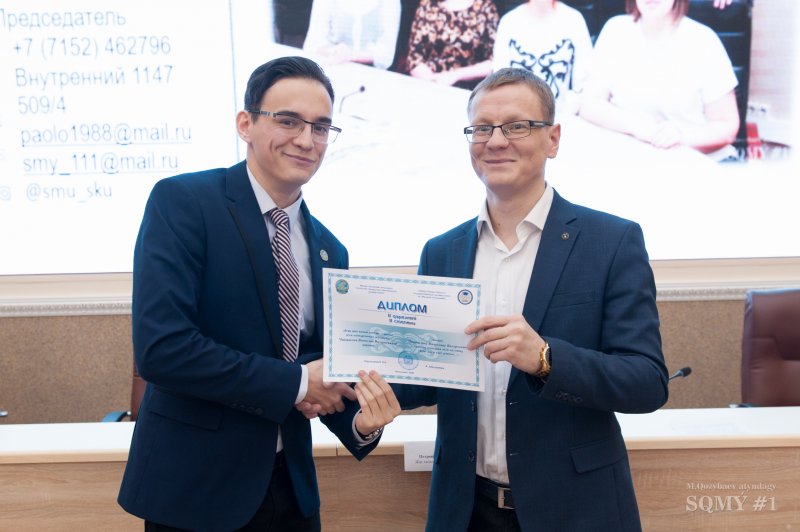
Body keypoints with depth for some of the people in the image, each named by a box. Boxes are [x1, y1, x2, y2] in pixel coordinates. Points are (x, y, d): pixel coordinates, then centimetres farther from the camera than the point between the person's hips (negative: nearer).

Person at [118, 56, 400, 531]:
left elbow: (325, 373, 9)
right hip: (194, 489, -5)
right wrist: (295, 381, -18)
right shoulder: (182, 202, -13)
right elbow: (160, 346, -23)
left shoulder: (330, 249, 5)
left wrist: (361, 423, -12)